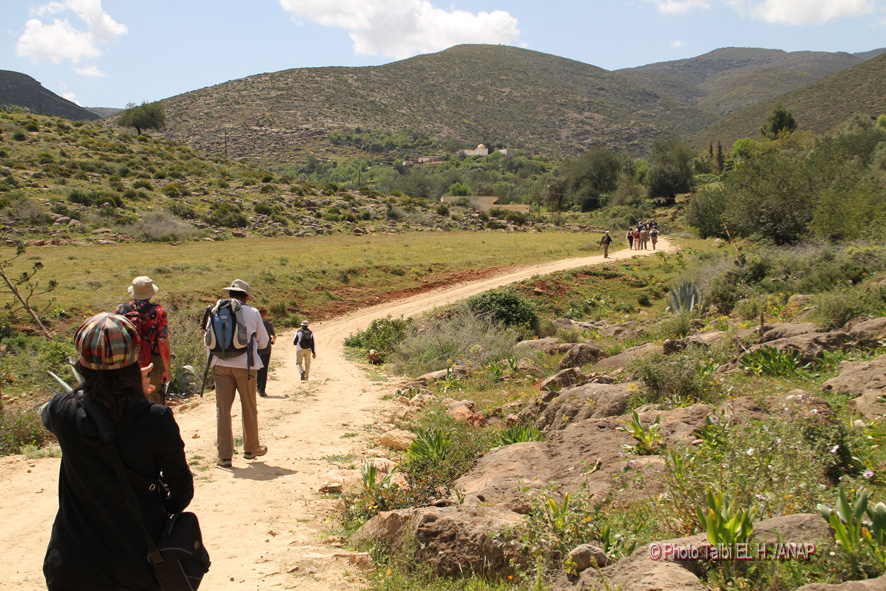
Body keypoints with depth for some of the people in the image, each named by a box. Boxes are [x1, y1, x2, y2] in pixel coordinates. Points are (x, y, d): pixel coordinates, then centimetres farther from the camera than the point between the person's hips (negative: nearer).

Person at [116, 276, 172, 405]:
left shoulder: (121, 310, -2)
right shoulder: (158, 312, -11)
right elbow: (163, 343, -12)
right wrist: (167, 369, -4)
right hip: (153, 364, -3)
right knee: (154, 402, 8)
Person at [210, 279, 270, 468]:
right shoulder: (253, 313, -1)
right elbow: (263, 341, 8)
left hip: (221, 365, 1)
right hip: (244, 365, -1)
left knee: (223, 409, 3)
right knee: (249, 408, 13)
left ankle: (224, 455, 1)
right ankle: (251, 449, 27)